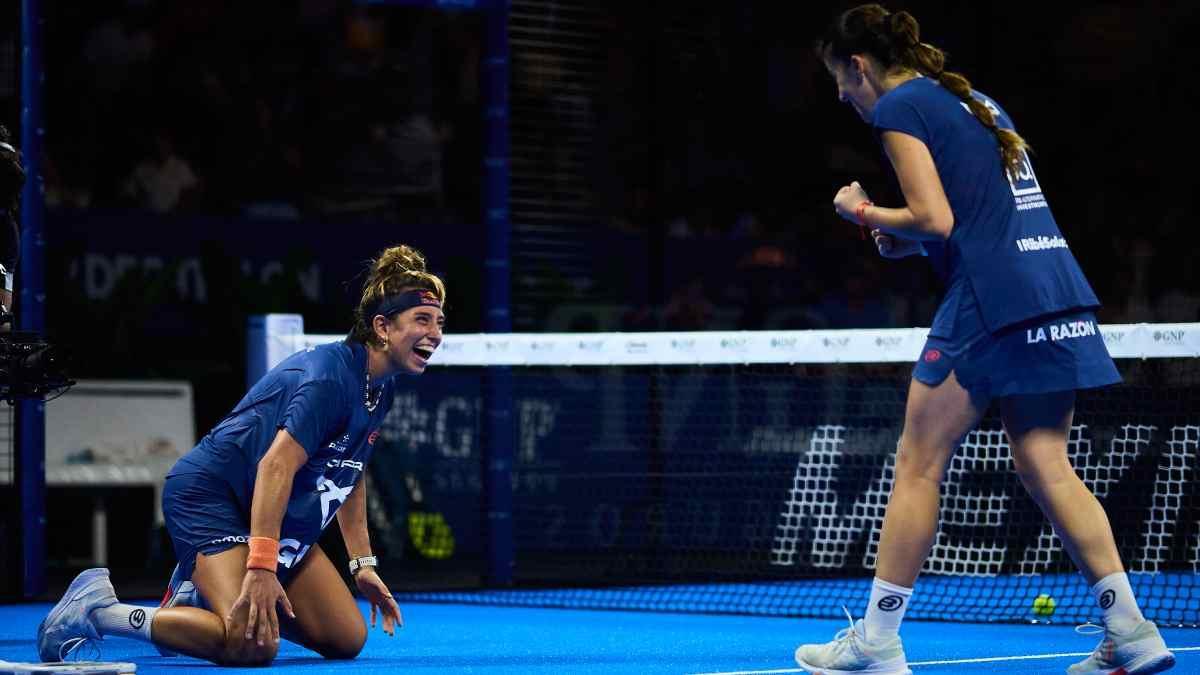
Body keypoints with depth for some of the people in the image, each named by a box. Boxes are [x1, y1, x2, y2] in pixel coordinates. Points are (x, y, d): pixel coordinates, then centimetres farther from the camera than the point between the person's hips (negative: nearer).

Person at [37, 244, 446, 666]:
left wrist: (362, 564, 17)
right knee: (251, 645, -29)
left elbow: (350, 476, 21)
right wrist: (262, 565, -38)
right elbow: (276, 465, -32)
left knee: (347, 639, 2)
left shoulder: (381, 389, 7)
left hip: (280, 518, 10)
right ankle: (94, 611, -13)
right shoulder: (330, 374, -23)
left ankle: (200, 596, 17)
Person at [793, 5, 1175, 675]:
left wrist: (867, 213, 5)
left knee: (918, 467, 0)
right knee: (1048, 467, 8)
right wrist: (907, 239, 18)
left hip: (989, 301, -8)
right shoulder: (975, 101, 23)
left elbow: (934, 219, -11)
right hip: (1060, 295, 8)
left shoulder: (900, 107, -2)